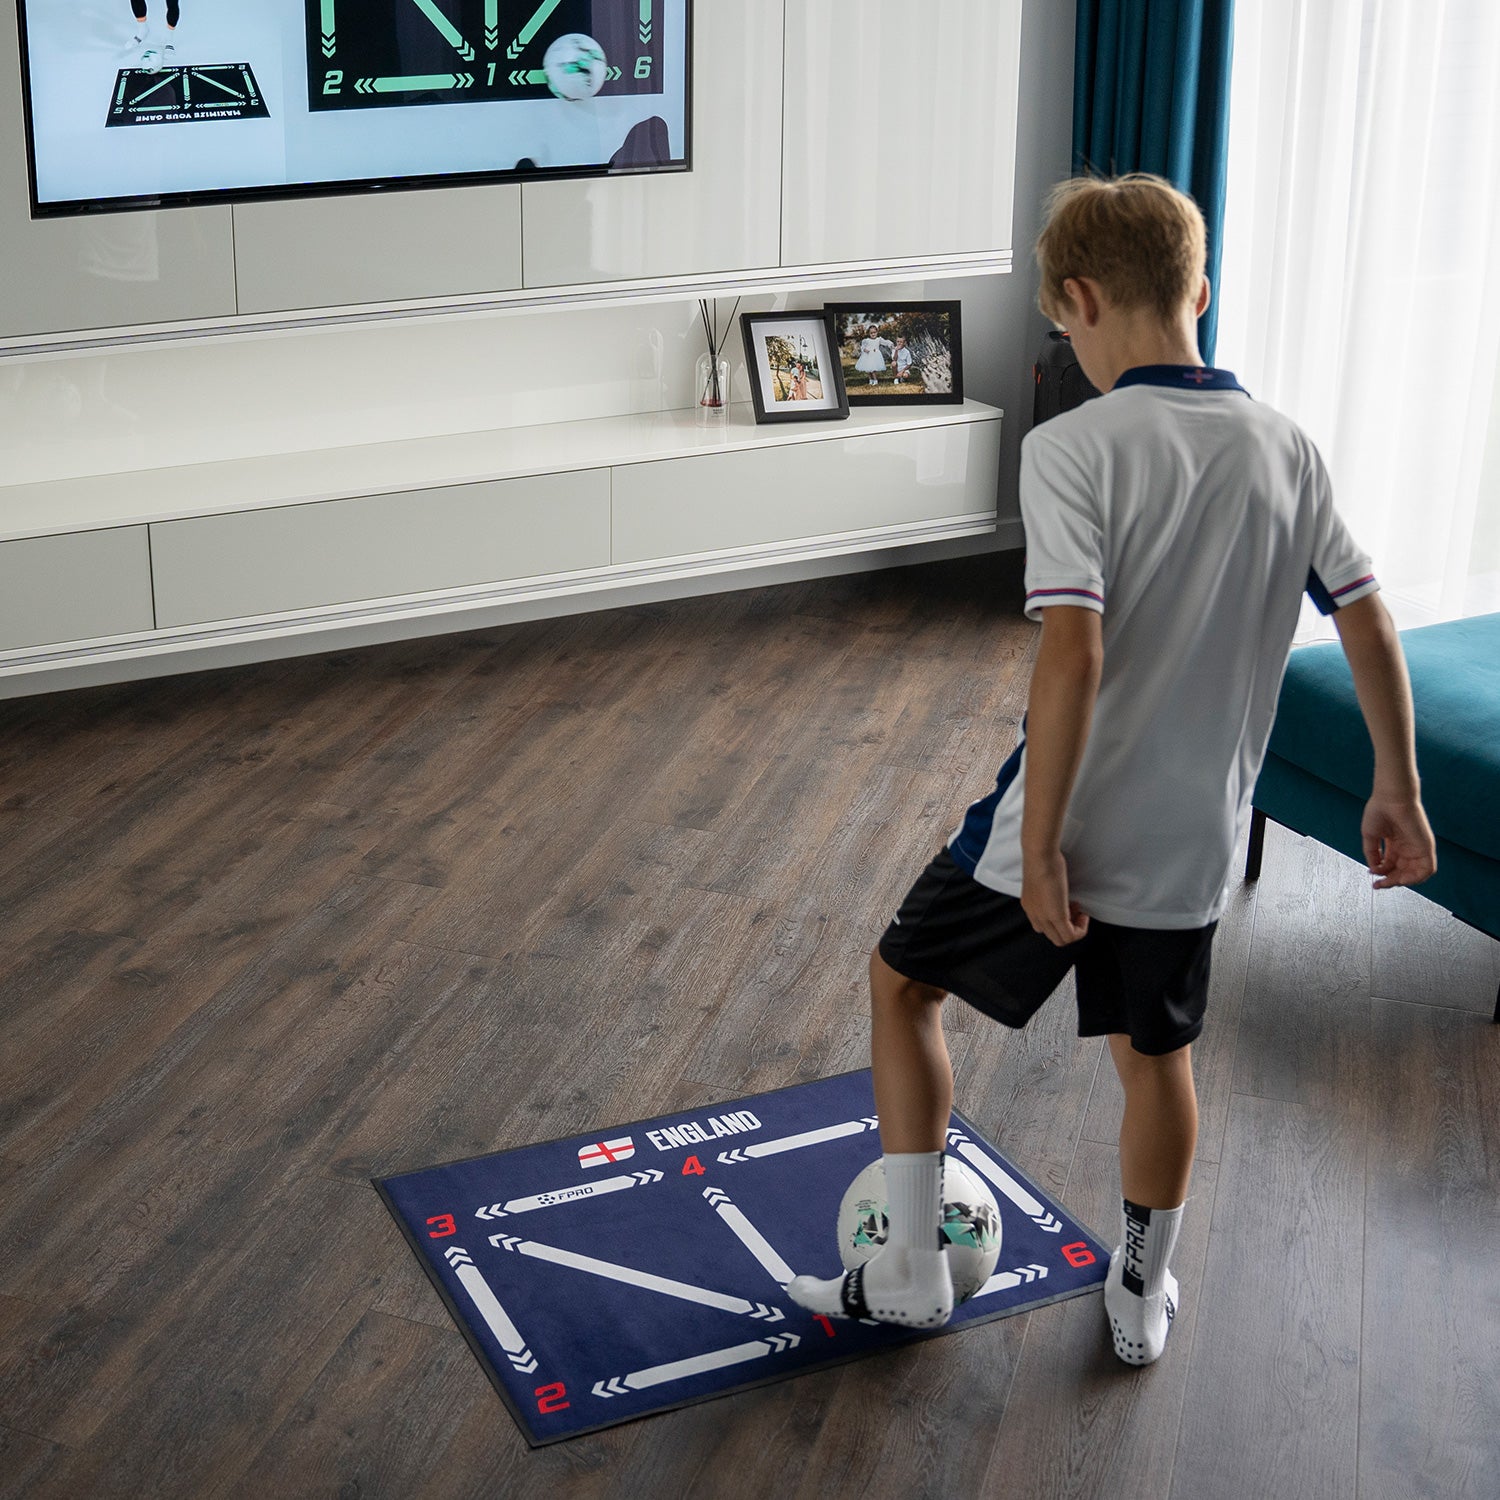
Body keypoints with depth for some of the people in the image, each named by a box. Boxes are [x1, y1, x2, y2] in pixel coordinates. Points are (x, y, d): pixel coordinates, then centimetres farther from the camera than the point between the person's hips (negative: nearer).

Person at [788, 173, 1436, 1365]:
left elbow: (1074, 653, -26)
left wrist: (1040, 848, -21)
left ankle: (911, 1272, 24)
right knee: (1157, 1054, 24)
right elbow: (1370, 625, 4)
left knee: (903, 983, 18)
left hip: (1063, 835, -5)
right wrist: (1398, 790, 14)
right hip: (1193, 845, 5)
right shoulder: (1286, 449, 0)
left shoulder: (1073, 449, -17)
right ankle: (1142, 1294, 40)